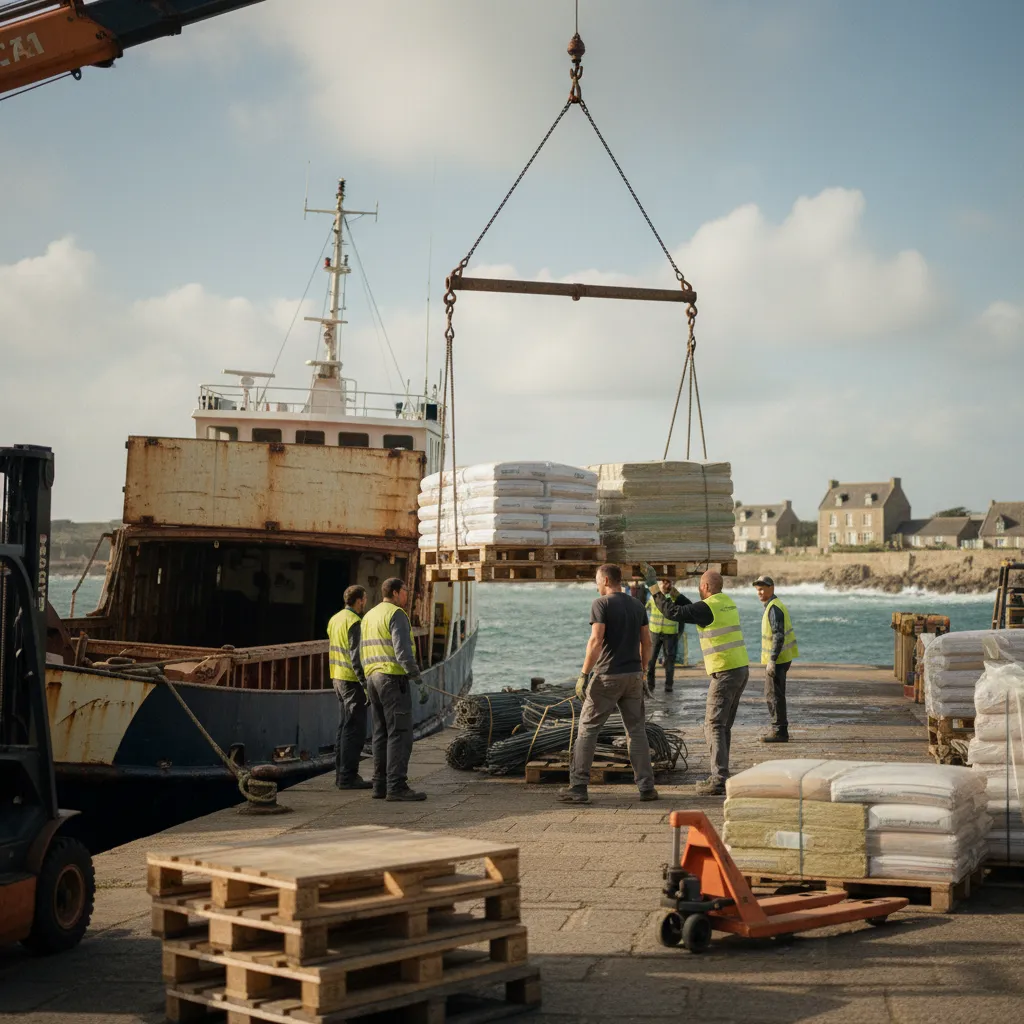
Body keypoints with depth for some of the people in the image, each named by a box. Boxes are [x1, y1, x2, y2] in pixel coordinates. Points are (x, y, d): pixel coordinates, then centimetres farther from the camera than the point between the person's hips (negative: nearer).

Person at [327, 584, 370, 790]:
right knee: (354, 729, -6)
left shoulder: (335, 619, 13)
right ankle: (348, 776, -7)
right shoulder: (355, 622, -15)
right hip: (352, 680, -10)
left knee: (345, 727, 15)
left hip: (338, 678, 10)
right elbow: (356, 655, -21)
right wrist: (365, 683, -20)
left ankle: (341, 773, 19)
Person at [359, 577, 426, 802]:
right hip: (394, 678, -9)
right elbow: (402, 649, -21)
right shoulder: (396, 614, -10)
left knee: (382, 733, 10)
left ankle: (381, 785, 8)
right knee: (400, 733, -9)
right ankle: (396, 787, -13)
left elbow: (363, 652, 19)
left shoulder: (369, 616, 18)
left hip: (373, 678, 9)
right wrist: (414, 673, -10)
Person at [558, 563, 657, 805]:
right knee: (636, 729, 12)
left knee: (588, 729, 0)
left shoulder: (601, 604, -9)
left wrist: (584, 675, -16)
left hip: (607, 676, -6)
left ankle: (578, 787, -2)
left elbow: (596, 641, -18)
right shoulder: (637, 605, 10)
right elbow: (646, 643, 12)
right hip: (633, 675, 6)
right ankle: (646, 787, 7)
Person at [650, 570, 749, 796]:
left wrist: (656, 590, 1)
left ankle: (719, 779, -13)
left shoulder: (707, 607, -12)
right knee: (723, 726, 15)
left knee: (714, 725, -7)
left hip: (725, 673, -9)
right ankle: (720, 775, 17)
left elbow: (672, 612, -12)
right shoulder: (727, 602, 15)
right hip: (741, 669, 9)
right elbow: (691, 609, 28)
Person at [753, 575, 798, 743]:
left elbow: (778, 636, -24)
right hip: (782, 658, 11)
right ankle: (779, 729, 23)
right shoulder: (776, 605, 16)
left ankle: (779, 731, -3)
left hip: (776, 659, -11)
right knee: (772, 695, 17)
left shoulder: (774, 608, -17)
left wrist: (772, 661, -24)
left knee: (774, 695, -6)